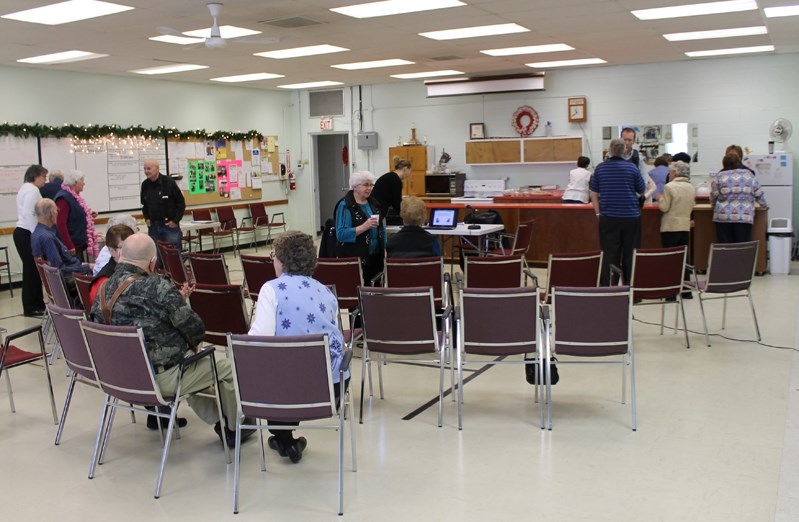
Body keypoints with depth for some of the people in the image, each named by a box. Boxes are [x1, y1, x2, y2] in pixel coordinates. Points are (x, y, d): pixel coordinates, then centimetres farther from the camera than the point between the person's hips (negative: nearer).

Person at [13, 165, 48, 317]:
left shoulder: (26, 188, 20)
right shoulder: (32, 190, -11)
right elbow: (28, 214, -20)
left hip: (22, 232, 10)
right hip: (27, 234, -10)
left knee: (31, 269, 10)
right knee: (31, 270, -6)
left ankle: (36, 304, 13)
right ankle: (30, 308, -3)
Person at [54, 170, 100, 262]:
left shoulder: (74, 197, 14)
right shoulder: (63, 198, -15)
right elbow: (61, 224, -22)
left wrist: (89, 216, 9)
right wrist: (69, 246, -25)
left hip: (79, 244, 10)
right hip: (72, 247, -10)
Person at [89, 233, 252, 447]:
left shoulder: (104, 288, -1)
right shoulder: (157, 287, -23)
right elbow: (195, 328, -19)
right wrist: (191, 344, 5)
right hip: (163, 377, -8)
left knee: (190, 364, 32)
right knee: (226, 369, 11)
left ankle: (217, 420, 36)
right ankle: (232, 429, 30)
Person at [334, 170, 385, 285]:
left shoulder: (373, 203, 13)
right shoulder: (345, 205, -8)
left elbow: (381, 228, 22)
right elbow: (341, 234, -17)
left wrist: (385, 247, 8)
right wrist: (364, 226, -25)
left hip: (375, 256, 6)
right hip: (354, 258, -6)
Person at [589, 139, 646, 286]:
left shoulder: (600, 168, 1)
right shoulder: (632, 168, -3)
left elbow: (593, 193, 4)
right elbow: (642, 191, 7)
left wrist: (598, 213, 10)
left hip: (608, 217, 1)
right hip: (631, 217, -1)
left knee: (609, 254, 4)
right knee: (630, 253, 8)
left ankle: (606, 286, 3)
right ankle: (629, 284, 14)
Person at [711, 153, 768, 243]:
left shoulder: (719, 176, 6)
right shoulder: (748, 174, 10)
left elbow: (713, 196, 5)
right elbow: (758, 193, 12)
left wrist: (717, 208, 24)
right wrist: (764, 204, 29)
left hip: (723, 217, 0)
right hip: (744, 218, 1)